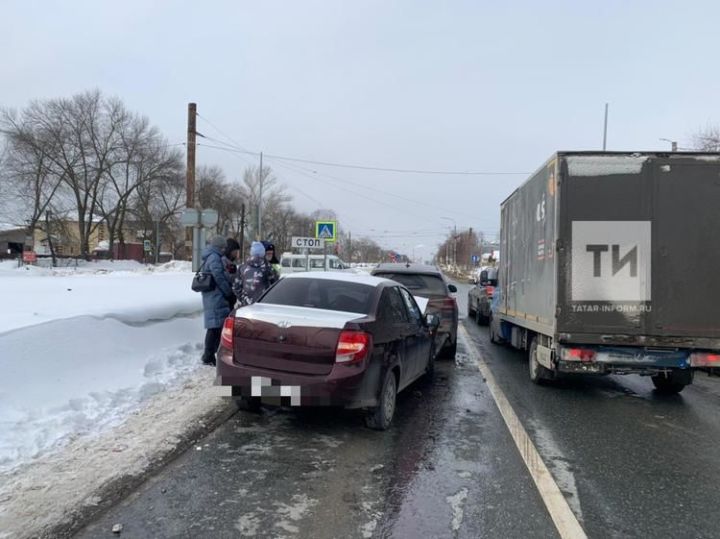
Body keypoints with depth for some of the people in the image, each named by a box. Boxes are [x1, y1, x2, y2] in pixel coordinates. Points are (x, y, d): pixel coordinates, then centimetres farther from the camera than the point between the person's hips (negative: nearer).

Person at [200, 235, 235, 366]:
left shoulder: (209, 257, 19)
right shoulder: (214, 257, -12)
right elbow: (219, 278, -17)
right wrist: (229, 293, -9)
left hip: (211, 297, 10)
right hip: (216, 297, -10)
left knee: (215, 327, 15)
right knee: (216, 326, -6)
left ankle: (209, 355, 23)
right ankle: (209, 357, -2)